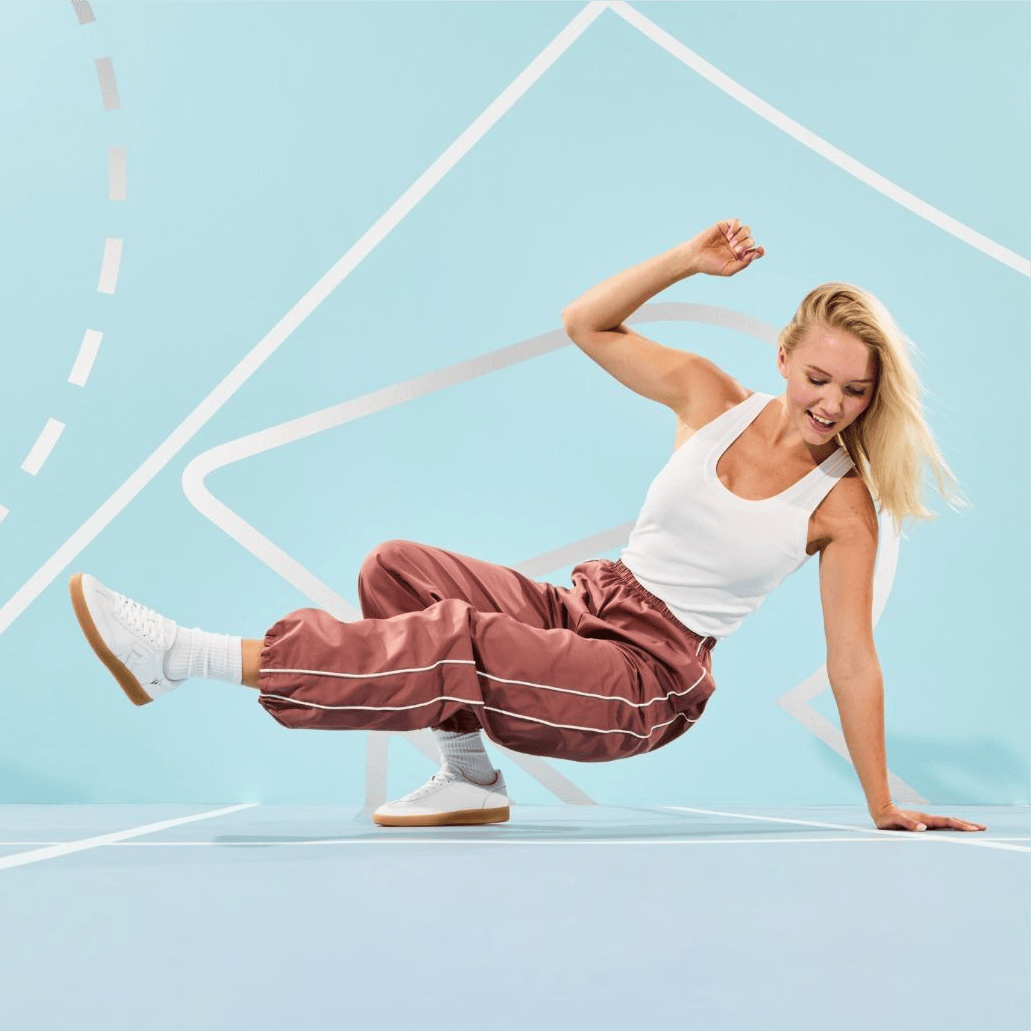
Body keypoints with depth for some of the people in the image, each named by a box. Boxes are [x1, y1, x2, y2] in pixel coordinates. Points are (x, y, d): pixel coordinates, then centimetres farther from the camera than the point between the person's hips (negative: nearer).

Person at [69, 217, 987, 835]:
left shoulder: (843, 504, -8)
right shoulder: (713, 398, 2)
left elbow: (853, 663, -5)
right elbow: (586, 324, 5)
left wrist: (885, 813, -3)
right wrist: (687, 260, -7)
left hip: (648, 681, -6)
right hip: (585, 608, 6)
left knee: (457, 646, -29)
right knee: (399, 569, -13)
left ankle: (185, 657, -28)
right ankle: (471, 779, -1)